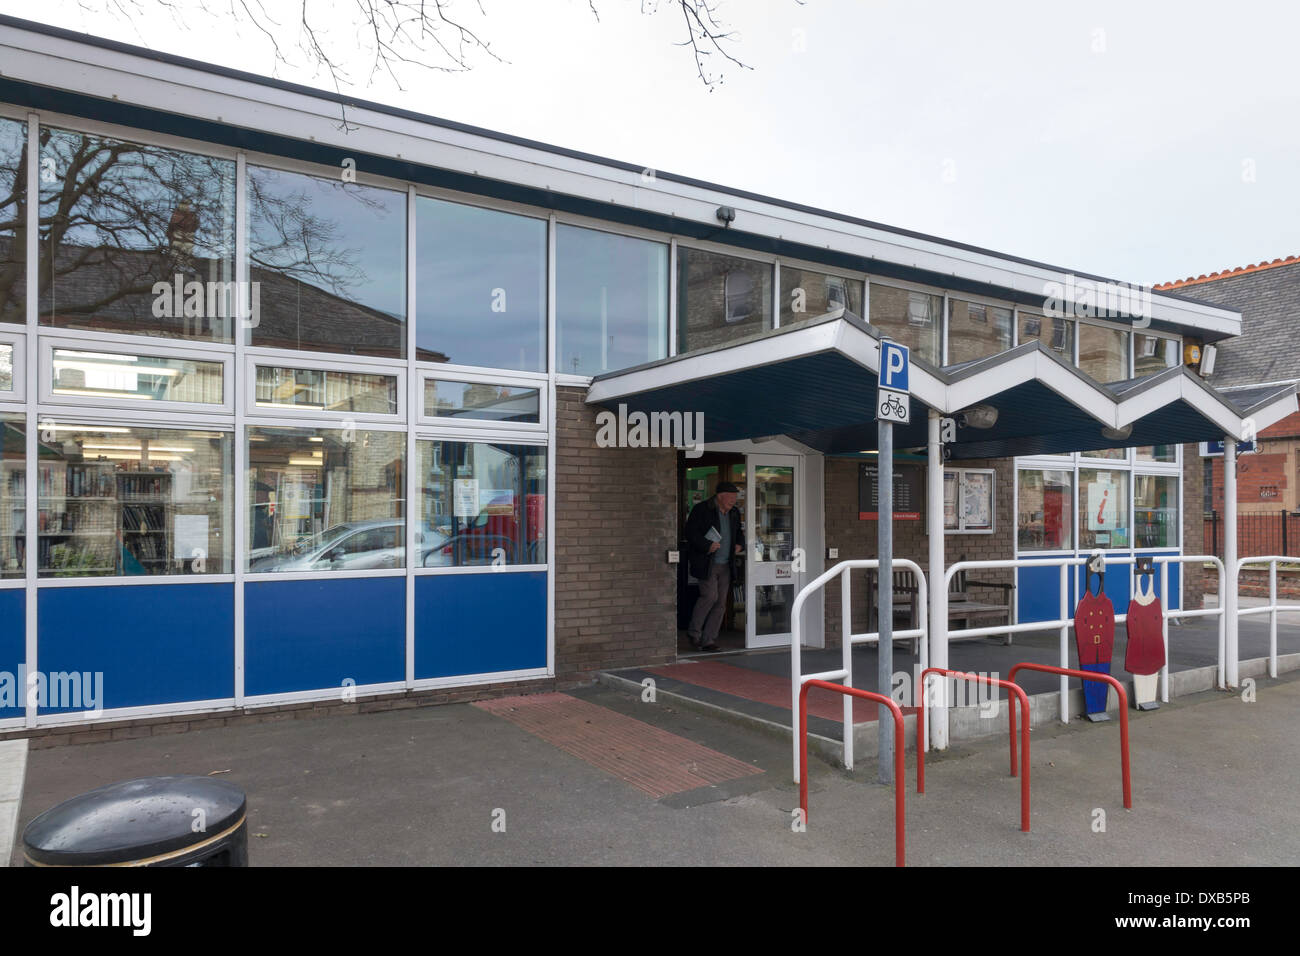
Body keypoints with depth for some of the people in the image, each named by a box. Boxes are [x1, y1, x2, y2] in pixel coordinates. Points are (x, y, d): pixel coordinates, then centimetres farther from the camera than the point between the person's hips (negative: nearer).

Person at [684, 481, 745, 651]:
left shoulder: (734, 513, 14)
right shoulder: (701, 509, -6)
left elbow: (738, 533, 29)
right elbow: (690, 532, -13)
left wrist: (739, 545, 9)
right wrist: (708, 545, -21)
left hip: (725, 565, 7)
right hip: (707, 564, -6)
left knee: (720, 603, 3)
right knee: (710, 596, -16)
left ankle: (708, 640, 10)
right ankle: (694, 631, 4)